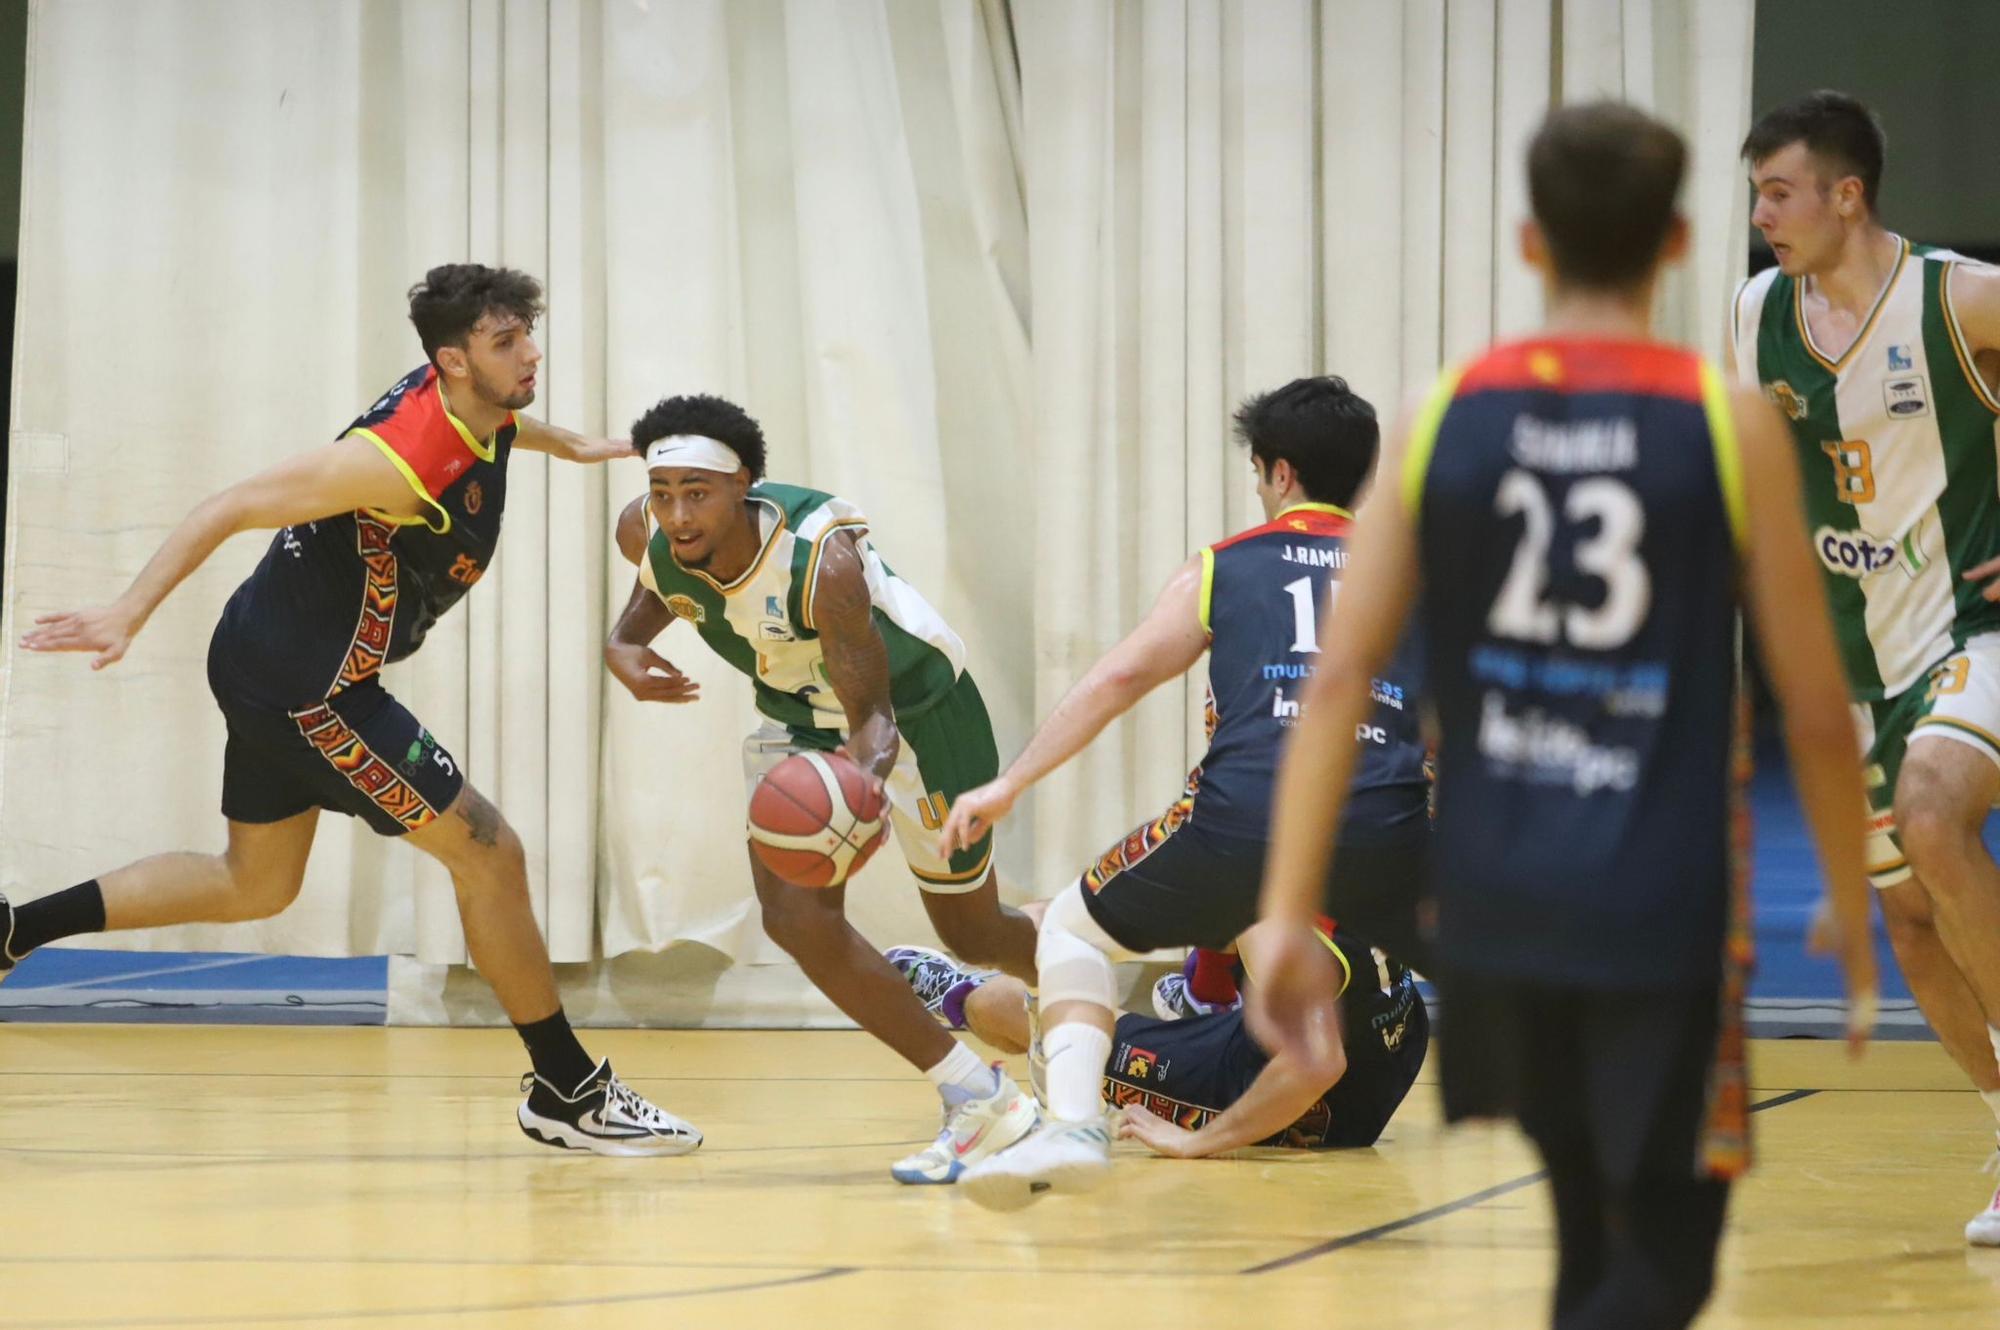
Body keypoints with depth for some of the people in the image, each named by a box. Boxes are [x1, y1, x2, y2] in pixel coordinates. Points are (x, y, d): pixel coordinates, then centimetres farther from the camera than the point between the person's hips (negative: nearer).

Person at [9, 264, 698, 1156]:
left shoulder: (470, 401, -1)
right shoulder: (403, 458, -28)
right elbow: (234, 509, -27)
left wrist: (569, 445, 43)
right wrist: (130, 613, -31)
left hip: (272, 669, 10)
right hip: (309, 688, -10)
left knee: (253, 886, 23)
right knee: (487, 854, -5)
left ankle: (11, 932, 24)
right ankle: (568, 1092, 4)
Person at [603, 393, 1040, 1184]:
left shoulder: (823, 559, -39)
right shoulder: (646, 534, -22)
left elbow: (870, 716, -36)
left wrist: (861, 782, -59)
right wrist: (623, 645, -16)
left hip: (915, 706, -5)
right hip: (799, 716, 5)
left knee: (973, 934, 10)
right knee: (797, 919, -15)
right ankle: (976, 1101, -4)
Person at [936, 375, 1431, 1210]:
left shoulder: (1223, 569, 20)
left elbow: (1117, 679, 14)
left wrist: (1009, 785, 17)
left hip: (1244, 819, -1)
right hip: (1384, 834, 1)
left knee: (1074, 928, 22)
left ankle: (1073, 1124, 2)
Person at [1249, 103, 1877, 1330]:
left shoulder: (1445, 413, 1)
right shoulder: (1730, 424, -6)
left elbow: (1341, 677, -5)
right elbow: (1815, 713, -3)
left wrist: (1289, 916, -4)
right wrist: (1857, 927, 9)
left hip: (1497, 899, 4)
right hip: (1666, 907, -4)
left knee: (1595, 1228, 22)